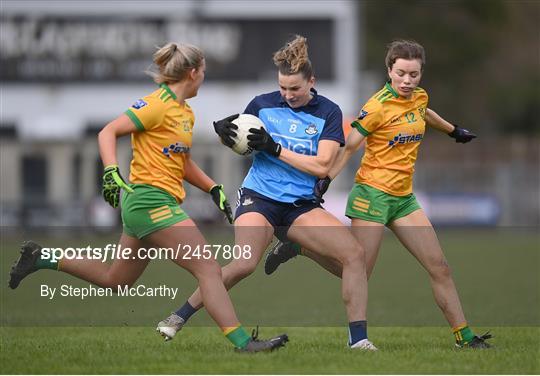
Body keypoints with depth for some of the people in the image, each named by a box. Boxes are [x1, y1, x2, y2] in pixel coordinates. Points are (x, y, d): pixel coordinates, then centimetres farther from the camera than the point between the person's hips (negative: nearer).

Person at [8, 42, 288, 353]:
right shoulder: (158, 104, -12)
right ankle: (242, 341, -19)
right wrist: (111, 172, -26)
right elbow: (108, 133, -12)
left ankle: (41, 258, 28)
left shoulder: (186, 113, 16)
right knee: (209, 270, -15)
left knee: (115, 280, 20)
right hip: (151, 201, -10)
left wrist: (214, 189, 18)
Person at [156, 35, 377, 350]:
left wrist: (275, 149, -17)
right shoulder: (263, 104, 1)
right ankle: (179, 317, -11)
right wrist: (224, 132, -9)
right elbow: (237, 142, 15)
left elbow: (322, 166, -11)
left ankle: (359, 340, -9)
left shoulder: (328, 112, -1)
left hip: (301, 205, 2)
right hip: (259, 198, -2)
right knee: (244, 265, -26)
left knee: (355, 253, -15)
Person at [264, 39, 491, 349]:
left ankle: (464, 337, 9)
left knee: (439, 267, 2)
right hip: (373, 193, -7)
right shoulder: (379, 107, -16)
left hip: (403, 196, 7)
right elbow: (349, 145, -12)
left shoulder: (420, 97, 7)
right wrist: (327, 178, -21)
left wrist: (454, 131, 47)